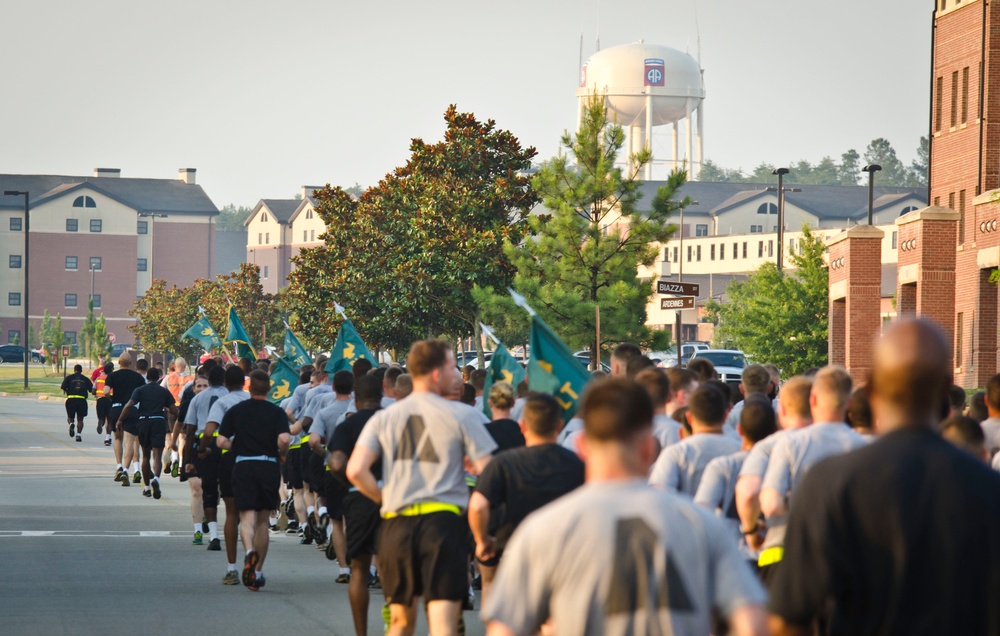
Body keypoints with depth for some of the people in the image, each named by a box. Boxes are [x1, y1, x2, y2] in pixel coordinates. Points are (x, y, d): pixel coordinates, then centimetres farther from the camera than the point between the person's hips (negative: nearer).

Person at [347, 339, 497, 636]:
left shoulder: (384, 418, 9)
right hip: (444, 520, -4)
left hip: (396, 524, 4)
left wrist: (386, 498, 13)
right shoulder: (462, 415, -1)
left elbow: (356, 471, -2)